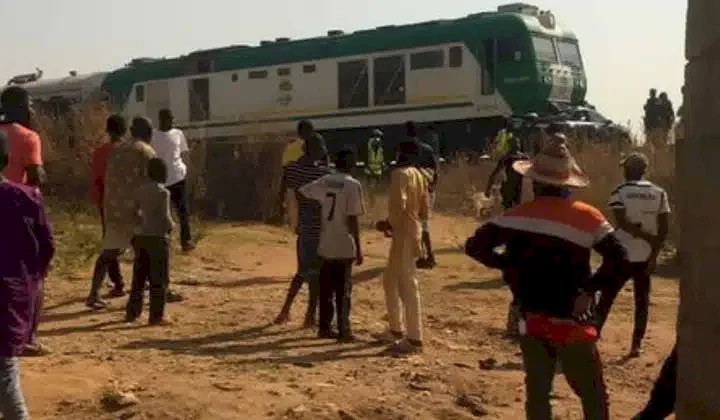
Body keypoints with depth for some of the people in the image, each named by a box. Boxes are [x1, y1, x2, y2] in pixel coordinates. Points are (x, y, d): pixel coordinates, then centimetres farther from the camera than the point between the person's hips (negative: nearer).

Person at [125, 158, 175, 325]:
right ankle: (156, 315, 4)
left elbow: (134, 213, 12)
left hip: (140, 237, 6)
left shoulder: (140, 190, 6)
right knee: (159, 279, 3)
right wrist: (171, 226, 2)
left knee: (139, 277, 15)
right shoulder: (163, 192, -13)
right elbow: (166, 217, -18)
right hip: (158, 238, -6)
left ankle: (132, 312, 19)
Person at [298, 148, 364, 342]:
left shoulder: (324, 181, 4)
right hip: (344, 246, -5)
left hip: (326, 245, 5)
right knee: (343, 290, 4)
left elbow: (301, 192, 8)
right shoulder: (353, 185, -11)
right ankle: (344, 330, 6)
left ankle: (325, 327, 18)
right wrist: (359, 248, -9)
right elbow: (353, 219, -14)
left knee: (326, 289, 14)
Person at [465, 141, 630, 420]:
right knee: (593, 396, 9)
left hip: (531, 321, 3)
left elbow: (474, 246, -1)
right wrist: (589, 287, -5)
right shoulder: (587, 217, -8)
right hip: (571, 323, -3)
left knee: (537, 393, 14)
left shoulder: (516, 216, -2)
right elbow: (620, 262, -14)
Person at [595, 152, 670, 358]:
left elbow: (623, 223, -18)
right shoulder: (659, 193, 2)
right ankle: (637, 344, 12)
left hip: (622, 255, -3)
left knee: (606, 298, 4)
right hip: (646, 256, 3)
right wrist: (654, 255, -3)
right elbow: (665, 228, -3)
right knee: (642, 301, 11)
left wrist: (647, 236, -9)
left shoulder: (619, 191, -7)